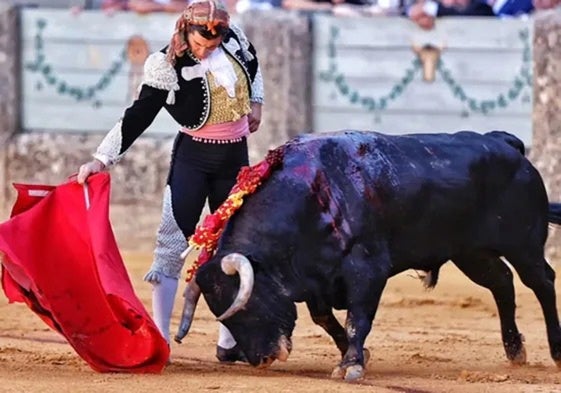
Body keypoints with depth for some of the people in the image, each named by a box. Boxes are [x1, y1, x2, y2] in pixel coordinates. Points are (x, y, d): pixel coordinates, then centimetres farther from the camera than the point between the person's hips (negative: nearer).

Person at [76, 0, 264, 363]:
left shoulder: (233, 37, -7)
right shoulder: (167, 67, -19)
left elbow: (252, 63, 17)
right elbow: (137, 117, -20)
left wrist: (256, 102, 10)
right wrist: (102, 159, -26)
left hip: (235, 157, 4)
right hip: (192, 156, -4)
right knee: (172, 242, -12)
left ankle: (229, 343, 18)